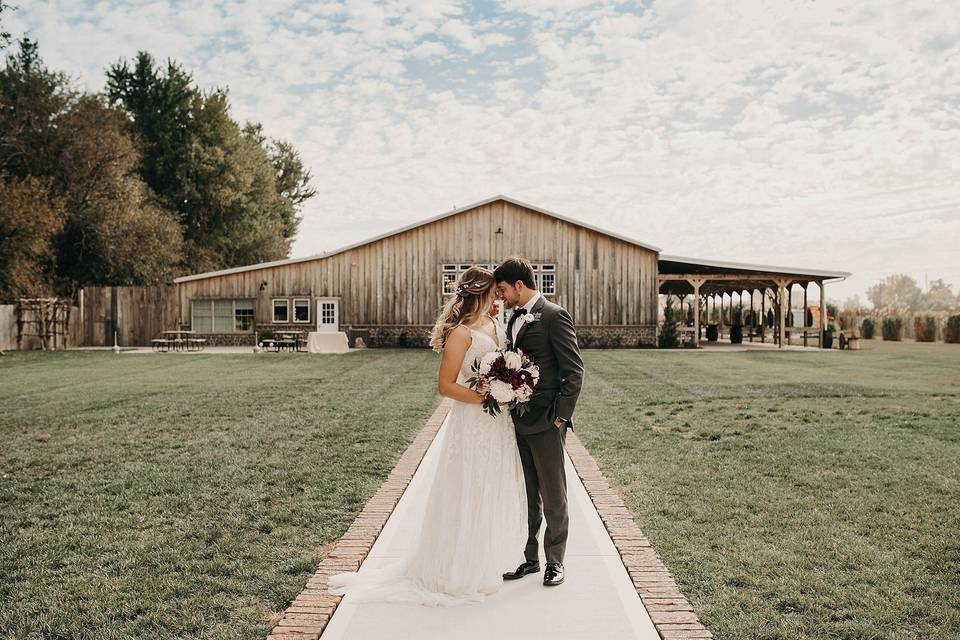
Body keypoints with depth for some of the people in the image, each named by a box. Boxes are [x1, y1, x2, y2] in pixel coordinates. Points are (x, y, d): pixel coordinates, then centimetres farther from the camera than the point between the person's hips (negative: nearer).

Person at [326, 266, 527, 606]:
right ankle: (458, 573, 18)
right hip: (472, 426, -8)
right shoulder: (461, 333, -14)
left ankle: (482, 564, 32)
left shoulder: (497, 327, 9)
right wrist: (486, 398, -21)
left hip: (499, 425, 8)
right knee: (467, 498, 2)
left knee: (492, 498, 16)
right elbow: (445, 385, -17)